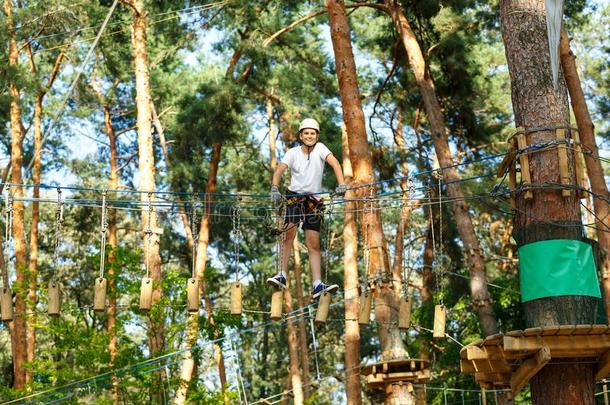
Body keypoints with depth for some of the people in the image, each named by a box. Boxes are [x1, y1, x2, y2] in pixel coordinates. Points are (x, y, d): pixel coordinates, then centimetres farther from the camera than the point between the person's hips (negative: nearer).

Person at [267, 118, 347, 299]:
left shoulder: (320, 148, -4)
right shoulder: (293, 153, -3)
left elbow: (335, 163, -18)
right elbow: (279, 170, -14)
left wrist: (341, 185, -34)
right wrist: (275, 189, -32)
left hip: (314, 199, 1)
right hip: (295, 195, -1)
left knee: (314, 244, -2)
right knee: (290, 231, -22)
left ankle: (317, 285, -7)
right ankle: (282, 275, -20)